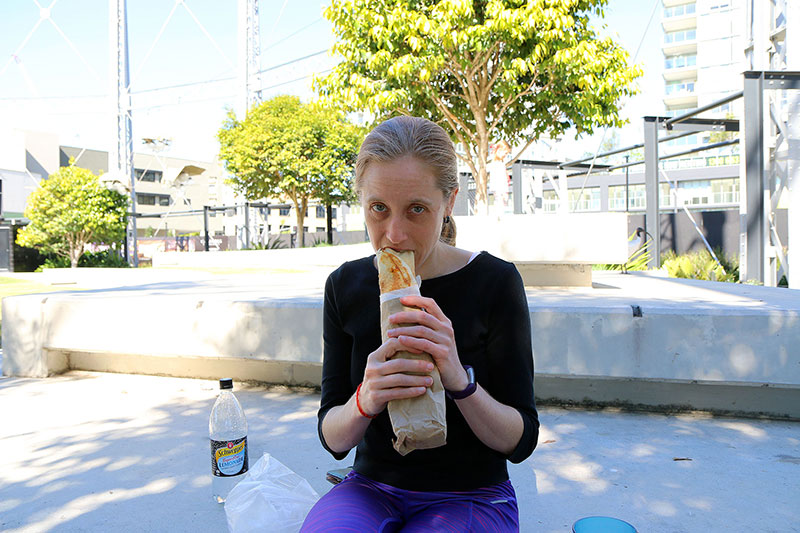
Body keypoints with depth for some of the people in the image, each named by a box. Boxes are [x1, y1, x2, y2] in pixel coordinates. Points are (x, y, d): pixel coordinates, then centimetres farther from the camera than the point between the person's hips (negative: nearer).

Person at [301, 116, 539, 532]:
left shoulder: (494, 282, -13)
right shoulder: (345, 285, -4)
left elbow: (521, 442, -10)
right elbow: (333, 440, -4)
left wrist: (458, 380, -29)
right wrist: (365, 402, -26)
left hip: (471, 497, -1)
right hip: (371, 488, 1)